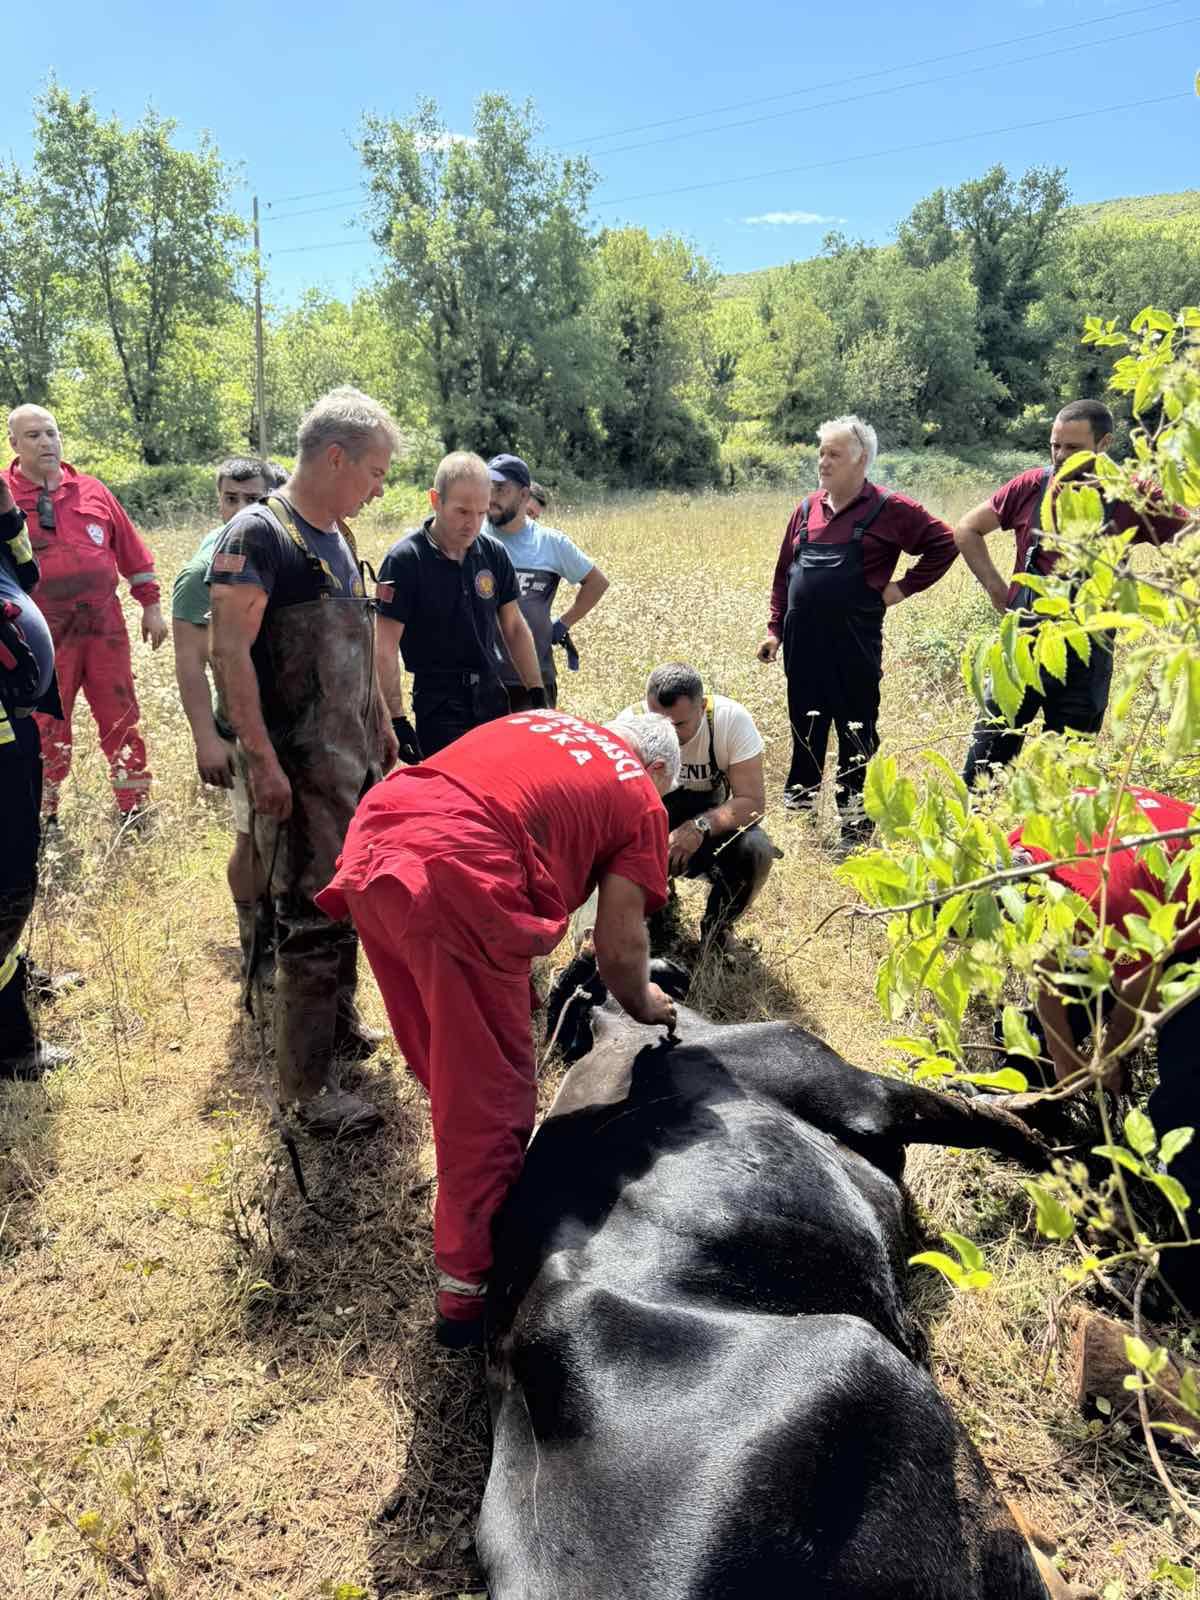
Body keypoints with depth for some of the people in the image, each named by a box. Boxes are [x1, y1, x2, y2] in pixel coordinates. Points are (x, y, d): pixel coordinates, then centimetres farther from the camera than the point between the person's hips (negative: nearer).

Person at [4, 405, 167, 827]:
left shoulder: (92, 491, 8)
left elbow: (132, 552, 12)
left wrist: (151, 606, 10)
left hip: (104, 625, 2)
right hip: (41, 634, -2)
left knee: (121, 719, 6)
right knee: (46, 726, 7)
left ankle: (135, 810, 18)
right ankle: (44, 819, 22)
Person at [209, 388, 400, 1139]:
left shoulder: (338, 537, 13)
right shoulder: (257, 535, -14)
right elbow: (230, 650, -19)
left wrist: (381, 722, 21)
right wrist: (261, 759, -23)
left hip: (356, 755, 9)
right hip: (300, 765, -8)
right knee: (313, 915, -4)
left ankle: (339, 1023, 35)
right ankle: (308, 1084, 8)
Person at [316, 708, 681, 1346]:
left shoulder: (538, 721, 29)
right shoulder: (641, 798, 13)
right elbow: (619, 946, 8)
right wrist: (642, 1003, 31)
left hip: (369, 844, 8)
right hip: (454, 877, -8)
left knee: (448, 1065, 25)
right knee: (488, 1092, 8)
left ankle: (473, 1196, 46)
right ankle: (469, 1289, 18)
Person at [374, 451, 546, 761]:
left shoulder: (494, 553, 4)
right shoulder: (404, 559, -11)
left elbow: (514, 627, 13)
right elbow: (386, 649, -12)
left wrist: (537, 694, 9)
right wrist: (396, 720, -17)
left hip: (493, 697, 5)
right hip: (438, 706, -5)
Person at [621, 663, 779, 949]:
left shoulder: (731, 718, -23)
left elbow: (753, 803, -22)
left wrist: (701, 827, -42)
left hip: (715, 826, 0)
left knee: (756, 851, -31)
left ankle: (715, 932, -1)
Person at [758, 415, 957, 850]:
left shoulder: (888, 510, -4)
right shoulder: (806, 509, 10)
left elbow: (944, 544, 0)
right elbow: (783, 573, 15)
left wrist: (903, 588, -4)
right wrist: (775, 628, 10)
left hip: (854, 647, -4)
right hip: (802, 645, 5)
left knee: (856, 735, 5)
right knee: (804, 732, 14)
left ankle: (856, 826, 15)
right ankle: (797, 807, 28)